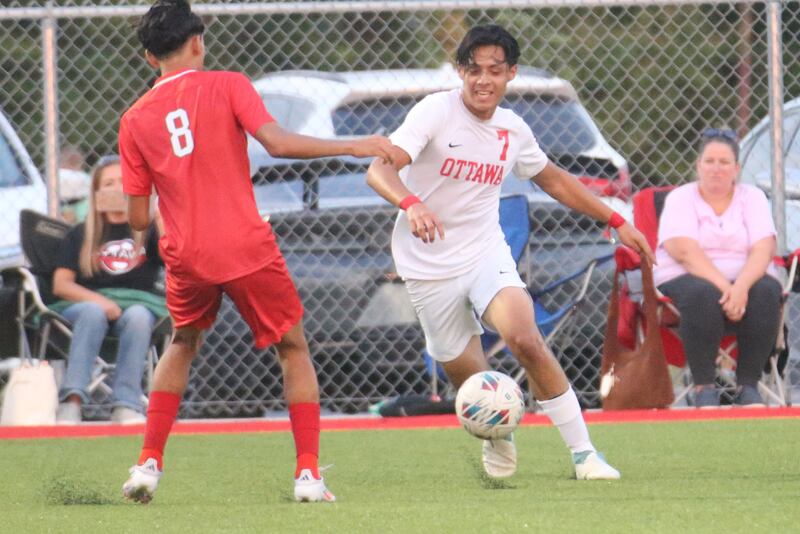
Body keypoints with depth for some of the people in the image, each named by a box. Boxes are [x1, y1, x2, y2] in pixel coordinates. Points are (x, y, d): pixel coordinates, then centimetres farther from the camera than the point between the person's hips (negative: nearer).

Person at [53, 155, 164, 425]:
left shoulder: (148, 231, 17)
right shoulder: (81, 235, 17)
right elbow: (60, 284, 5)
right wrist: (98, 300, -13)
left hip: (139, 304, 0)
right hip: (85, 302, 0)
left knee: (138, 316, -36)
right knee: (93, 313, -37)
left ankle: (126, 405, -45)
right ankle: (72, 400, -49)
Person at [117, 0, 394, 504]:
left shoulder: (135, 120, 6)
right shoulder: (226, 86, -4)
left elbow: (138, 217, 6)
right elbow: (276, 142, -18)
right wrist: (354, 147, -12)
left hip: (186, 256, 3)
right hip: (248, 249, -3)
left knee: (183, 344, 28)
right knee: (294, 349, 13)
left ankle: (149, 463, 17)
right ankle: (309, 473, 2)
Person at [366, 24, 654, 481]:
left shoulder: (513, 130, 2)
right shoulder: (436, 112, -14)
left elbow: (554, 180, 21)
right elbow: (380, 168, -26)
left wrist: (616, 221, 21)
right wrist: (411, 204, -46)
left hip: (486, 253, 2)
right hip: (430, 266, -2)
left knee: (525, 338, -23)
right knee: (468, 376, 2)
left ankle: (584, 453, -16)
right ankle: (498, 442, 37)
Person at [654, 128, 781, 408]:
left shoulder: (752, 197, 9)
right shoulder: (680, 199, 3)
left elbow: (763, 250, -6)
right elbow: (686, 252, -13)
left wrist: (741, 287, -27)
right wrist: (723, 288, -27)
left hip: (747, 279, 2)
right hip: (687, 278, -2)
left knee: (766, 292, -32)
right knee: (702, 295, -37)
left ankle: (748, 385, -26)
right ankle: (704, 386, -31)